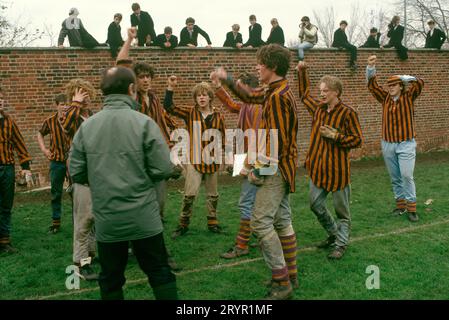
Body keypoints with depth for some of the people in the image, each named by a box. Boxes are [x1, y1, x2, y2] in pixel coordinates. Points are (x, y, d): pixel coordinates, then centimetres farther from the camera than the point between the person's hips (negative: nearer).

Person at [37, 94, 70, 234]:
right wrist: (43, 149, 10)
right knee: (56, 192, 11)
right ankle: (56, 222, 24)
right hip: (56, 161, 3)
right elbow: (40, 134, 20)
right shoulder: (50, 121, 1)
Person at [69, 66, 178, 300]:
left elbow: (76, 174, 2)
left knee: (110, 280, 15)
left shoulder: (86, 127, -1)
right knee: (160, 274, 11)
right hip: (144, 218, -2)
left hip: (106, 220, 3)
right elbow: (163, 169, -12)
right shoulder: (144, 123, -10)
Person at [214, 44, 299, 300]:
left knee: (261, 222, -10)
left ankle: (282, 283, -3)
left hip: (276, 168, -11)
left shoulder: (277, 96, -19)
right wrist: (228, 80, 24)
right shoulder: (279, 91, 13)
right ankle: (291, 275, 24)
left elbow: (278, 140, -22)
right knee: (282, 220, 15)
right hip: (282, 167, 11)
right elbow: (251, 96, 31)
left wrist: (260, 170, -17)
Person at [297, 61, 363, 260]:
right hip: (318, 168, 7)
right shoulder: (318, 108, 8)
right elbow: (304, 95, 26)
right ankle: (333, 234, 33)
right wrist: (302, 73, 19)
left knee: (342, 210, 6)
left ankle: (341, 244, 18)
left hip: (338, 169, -7)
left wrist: (335, 135, -18)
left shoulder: (348, 113, -11)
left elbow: (357, 140, -10)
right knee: (315, 204, 13)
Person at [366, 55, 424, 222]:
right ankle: (400, 204, 22)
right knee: (395, 177, 11)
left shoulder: (408, 97, -1)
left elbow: (420, 83, -15)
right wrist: (371, 67, -18)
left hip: (406, 144, -4)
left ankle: (411, 208, -2)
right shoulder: (385, 98, 6)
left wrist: (401, 77, -13)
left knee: (407, 176, -10)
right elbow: (372, 85, -4)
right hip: (388, 145, 4)